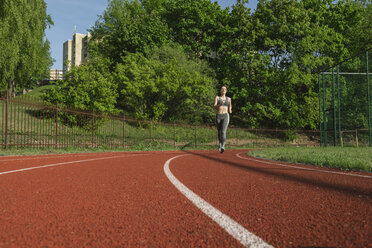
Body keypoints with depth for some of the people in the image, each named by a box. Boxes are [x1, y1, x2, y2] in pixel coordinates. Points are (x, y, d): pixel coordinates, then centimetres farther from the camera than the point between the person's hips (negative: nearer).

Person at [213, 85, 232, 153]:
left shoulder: (228, 99, 13)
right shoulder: (217, 97, 7)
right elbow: (214, 106, -9)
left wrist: (230, 110, 3)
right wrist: (220, 104, -25)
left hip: (225, 116, -1)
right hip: (218, 116, 1)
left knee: (223, 131, -20)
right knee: (219, 132, 13)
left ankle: (222, 147, -31)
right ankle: (220, 144, 42)